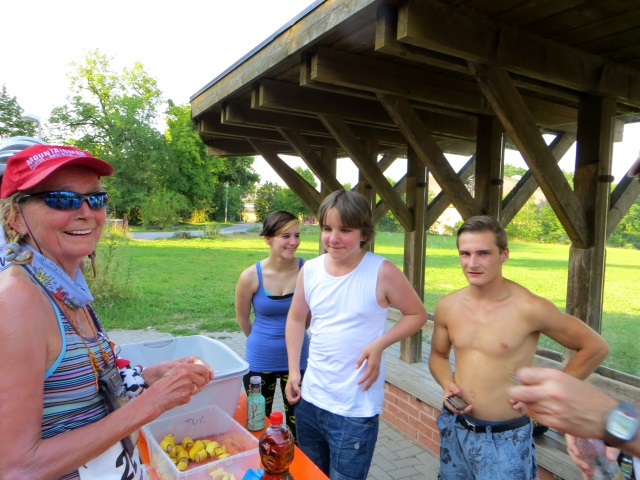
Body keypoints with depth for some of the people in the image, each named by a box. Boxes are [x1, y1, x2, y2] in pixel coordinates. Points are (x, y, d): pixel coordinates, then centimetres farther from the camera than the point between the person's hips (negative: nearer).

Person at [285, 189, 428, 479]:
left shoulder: (382, 272, -16)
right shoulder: (310, 270, -3)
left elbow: (417, 314, -4)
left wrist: (379, 344, -18)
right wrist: (293, 371, 6)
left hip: (355, 410, -5)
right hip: (310, 400, 5)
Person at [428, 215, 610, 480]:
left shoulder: (529, 308, -19)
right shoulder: (447, 306, -5)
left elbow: (595, 347, -6)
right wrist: (447, 385, -6)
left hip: (504, 438, -4)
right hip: (454, 429, 5)